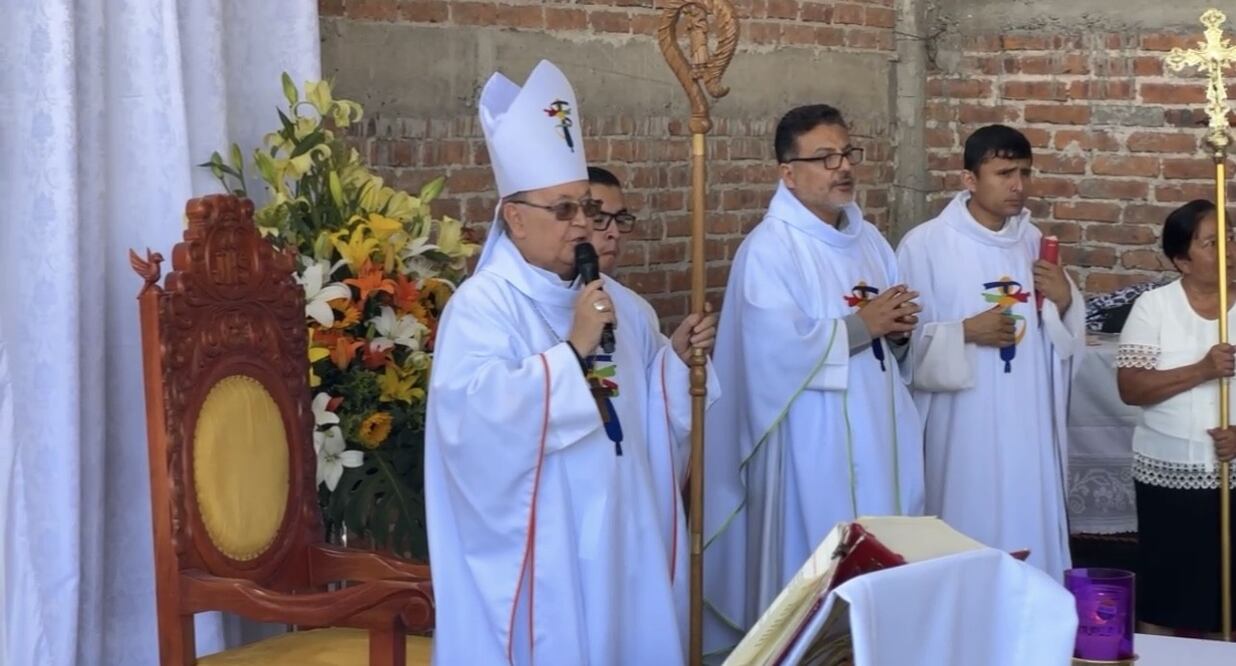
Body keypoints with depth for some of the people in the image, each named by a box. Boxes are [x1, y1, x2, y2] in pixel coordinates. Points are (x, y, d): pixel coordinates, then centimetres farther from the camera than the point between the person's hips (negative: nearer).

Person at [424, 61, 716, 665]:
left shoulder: (607, 298, 13)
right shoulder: (482, 305, -11)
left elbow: (654, 394, 24)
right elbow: (479, 411, -27)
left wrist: (683, 359, 3)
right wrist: (573, 348, -24)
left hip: (619, 533, 7)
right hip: (537, 546, -7)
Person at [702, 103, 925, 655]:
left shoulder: (868, 238, 12)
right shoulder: (769, 249, -12)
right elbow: (778, 349, -24)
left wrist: (899, 327, -5)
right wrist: (861, 325, -15)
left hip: (877, 434, 7)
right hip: (813, 445, -7)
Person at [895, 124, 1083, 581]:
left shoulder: (1032, 241, 9)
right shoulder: (925, 245, -9)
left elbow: (1062, 336, 15)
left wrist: (1064, 301, -5)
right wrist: (965, 332, -20)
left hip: (1027, 424, 5)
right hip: (962, 426, -5)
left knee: (1028, 527, 9)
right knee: (966, 531, -1)